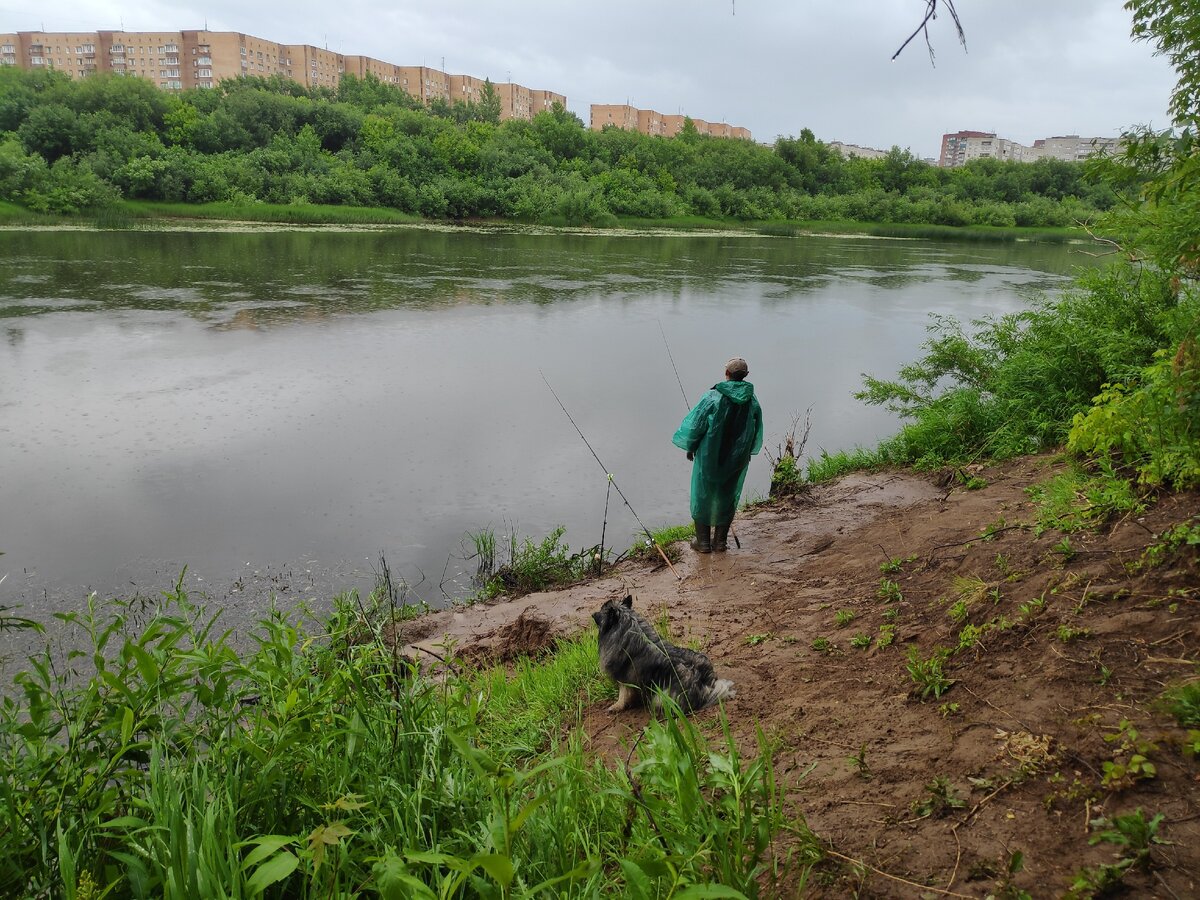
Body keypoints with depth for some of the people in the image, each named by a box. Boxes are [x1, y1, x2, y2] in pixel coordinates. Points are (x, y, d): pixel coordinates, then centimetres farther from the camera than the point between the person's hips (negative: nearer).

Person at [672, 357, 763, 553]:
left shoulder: (712, 397, -19)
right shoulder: (752, 401, -5)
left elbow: (695, 425, -11)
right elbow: (756, 434, 6)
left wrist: (690, 447, 6)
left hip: (709, 458, -3)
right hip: (737, 460, 3)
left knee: (703, 496, 12)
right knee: (727, 498, 18)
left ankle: (703, 542, 16)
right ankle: (720, 541, 25)